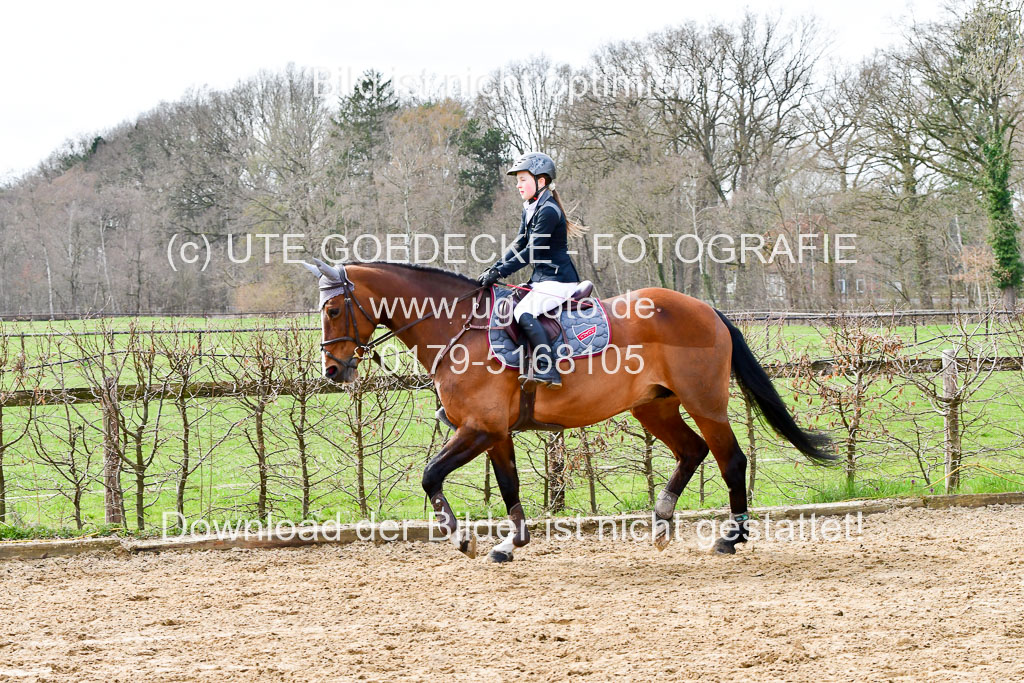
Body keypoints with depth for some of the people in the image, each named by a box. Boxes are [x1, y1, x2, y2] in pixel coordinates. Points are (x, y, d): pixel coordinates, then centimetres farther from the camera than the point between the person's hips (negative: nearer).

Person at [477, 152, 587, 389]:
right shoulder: (530, 208, 14)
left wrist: (500, 272, -22)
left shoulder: (548, 211, -17)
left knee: (524, 312, -28)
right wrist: (494, 268, 2)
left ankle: (548, 370, -31)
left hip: (558, 280, -11)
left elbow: (532, 251, -21)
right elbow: (519, 244, 14)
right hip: (542, 277, 11)